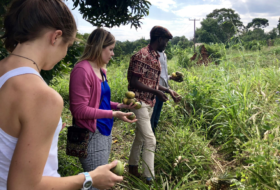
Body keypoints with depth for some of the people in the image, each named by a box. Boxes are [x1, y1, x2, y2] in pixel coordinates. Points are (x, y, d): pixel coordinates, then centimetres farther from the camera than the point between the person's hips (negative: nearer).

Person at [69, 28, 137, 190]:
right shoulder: (82, 70, -18)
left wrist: (119, 106, 1)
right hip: (92, 135, -9)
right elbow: (80, 110, -20)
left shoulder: (101, 70, 7)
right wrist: (113, 114, -20)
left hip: (105, 132, 9)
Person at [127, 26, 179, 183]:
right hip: (140, 102, -9)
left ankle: (133, 166, 36)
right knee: (150, 140, -8)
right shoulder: (142, 56, -17)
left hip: (150, 103, 9)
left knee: (140, 137, 19)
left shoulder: (156, 57, 11)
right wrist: (156, 92, -24)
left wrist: (167, 90, 10)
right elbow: (133, 82, -21)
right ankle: (150, 178, 1)